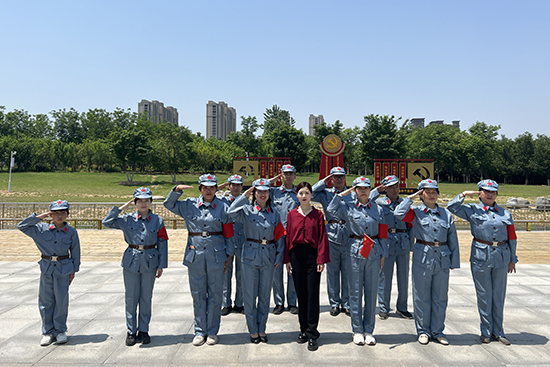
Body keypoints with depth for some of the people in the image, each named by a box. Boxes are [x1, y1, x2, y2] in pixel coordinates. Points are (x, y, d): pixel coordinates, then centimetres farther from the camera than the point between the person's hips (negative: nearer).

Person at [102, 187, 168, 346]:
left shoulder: (158, 220, 1)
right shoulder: (127, 219, 2)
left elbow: (162, 244, 3)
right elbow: (107, 222, -4)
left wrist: (161, 265, 0)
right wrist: (122, 207, -7)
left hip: (150, 263, 0)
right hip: (131, 261, 0)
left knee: (146, 297, 8)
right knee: (131, 298, 6)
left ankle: (143, 330, 21)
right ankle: (131, 331, 20)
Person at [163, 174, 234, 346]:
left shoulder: (223, 207, 1)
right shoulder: (190, 204, 5)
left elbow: (229, 234, 4)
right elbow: (169, 204, 15)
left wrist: (229, 255, 1)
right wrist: (177, 190, -2)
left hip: (216, 255, -1)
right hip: (195, 255, 2)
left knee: (215, 294, 7)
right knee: (198, 294, 8)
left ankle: (212, 332, 20)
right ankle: (200, 331, 22)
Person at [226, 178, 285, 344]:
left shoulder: (274, 213, 6)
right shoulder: (247, 210, -2)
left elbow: (279, 237, 8)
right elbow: (231, 212, -24)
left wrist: (279, 257, 2)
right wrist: (245, 195, -19)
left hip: (268, 258, 2)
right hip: (250, 257, -2)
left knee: (265, 295, 11)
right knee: (250, 295, 5)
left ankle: (262, 329, 26)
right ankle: (253, 330, 21)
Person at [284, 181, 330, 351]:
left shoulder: (318, 214, 0)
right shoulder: (292, 214, 6)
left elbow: (322, 237, -2)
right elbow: (288, 237, 7)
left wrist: (321, 259, -8)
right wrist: (287, 259, 3)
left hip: (312, 255, -2)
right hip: (296, 255, 2)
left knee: (312, 294, -1)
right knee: (300, 293, 9)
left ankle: (312, 334, 7)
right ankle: (303, 329, 22)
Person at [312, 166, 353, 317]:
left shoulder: (352, 194, 9)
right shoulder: (326, 193, 8)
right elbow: (310, 194, -6)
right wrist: (324, 182, -2)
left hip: (349, 235, 1)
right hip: (332, 235, -1)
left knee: (347, 271, 7)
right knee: (332, 270, 6)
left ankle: (346, 303, 20)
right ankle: (334, 303, 19)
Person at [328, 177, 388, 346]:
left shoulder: (378, 209, 9)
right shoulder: (348, 207, 3)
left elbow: (382, 234, 11)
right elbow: (331, 208, -14)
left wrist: (383, 255, 8)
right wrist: (342, 193, -5)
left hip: (374, 252, 2)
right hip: (355, 251, -2)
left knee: (372, 292, 6)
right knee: (355, 292, 3)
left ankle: (368, 330, 19)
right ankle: (357, 330, 16)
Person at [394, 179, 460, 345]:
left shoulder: (446, 214, 8)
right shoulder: (416, 212, 0)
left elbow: (453, 240, 11)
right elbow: (399, 213, -20)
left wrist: (454, 261, 7)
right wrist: (410, 197, -9)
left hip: (442, 259, 3)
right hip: (422, 258, -3)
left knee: (440, 297, 10)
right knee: (422, 297, 5)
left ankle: (437, 331, 24)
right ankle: (423, 331, 20)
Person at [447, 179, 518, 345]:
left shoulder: (505, 213, 10)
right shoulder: (472, 210, 2)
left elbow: (512, 238, 12)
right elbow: (451, 207, -6)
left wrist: (512, 259, 10)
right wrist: (463, 194, -11)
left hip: (502, 257, 3)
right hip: (481, 257, -3)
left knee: (499, 295, 9)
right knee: (484, 295, 4)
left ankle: (498, 331, 22)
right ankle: (486, 331, 18)